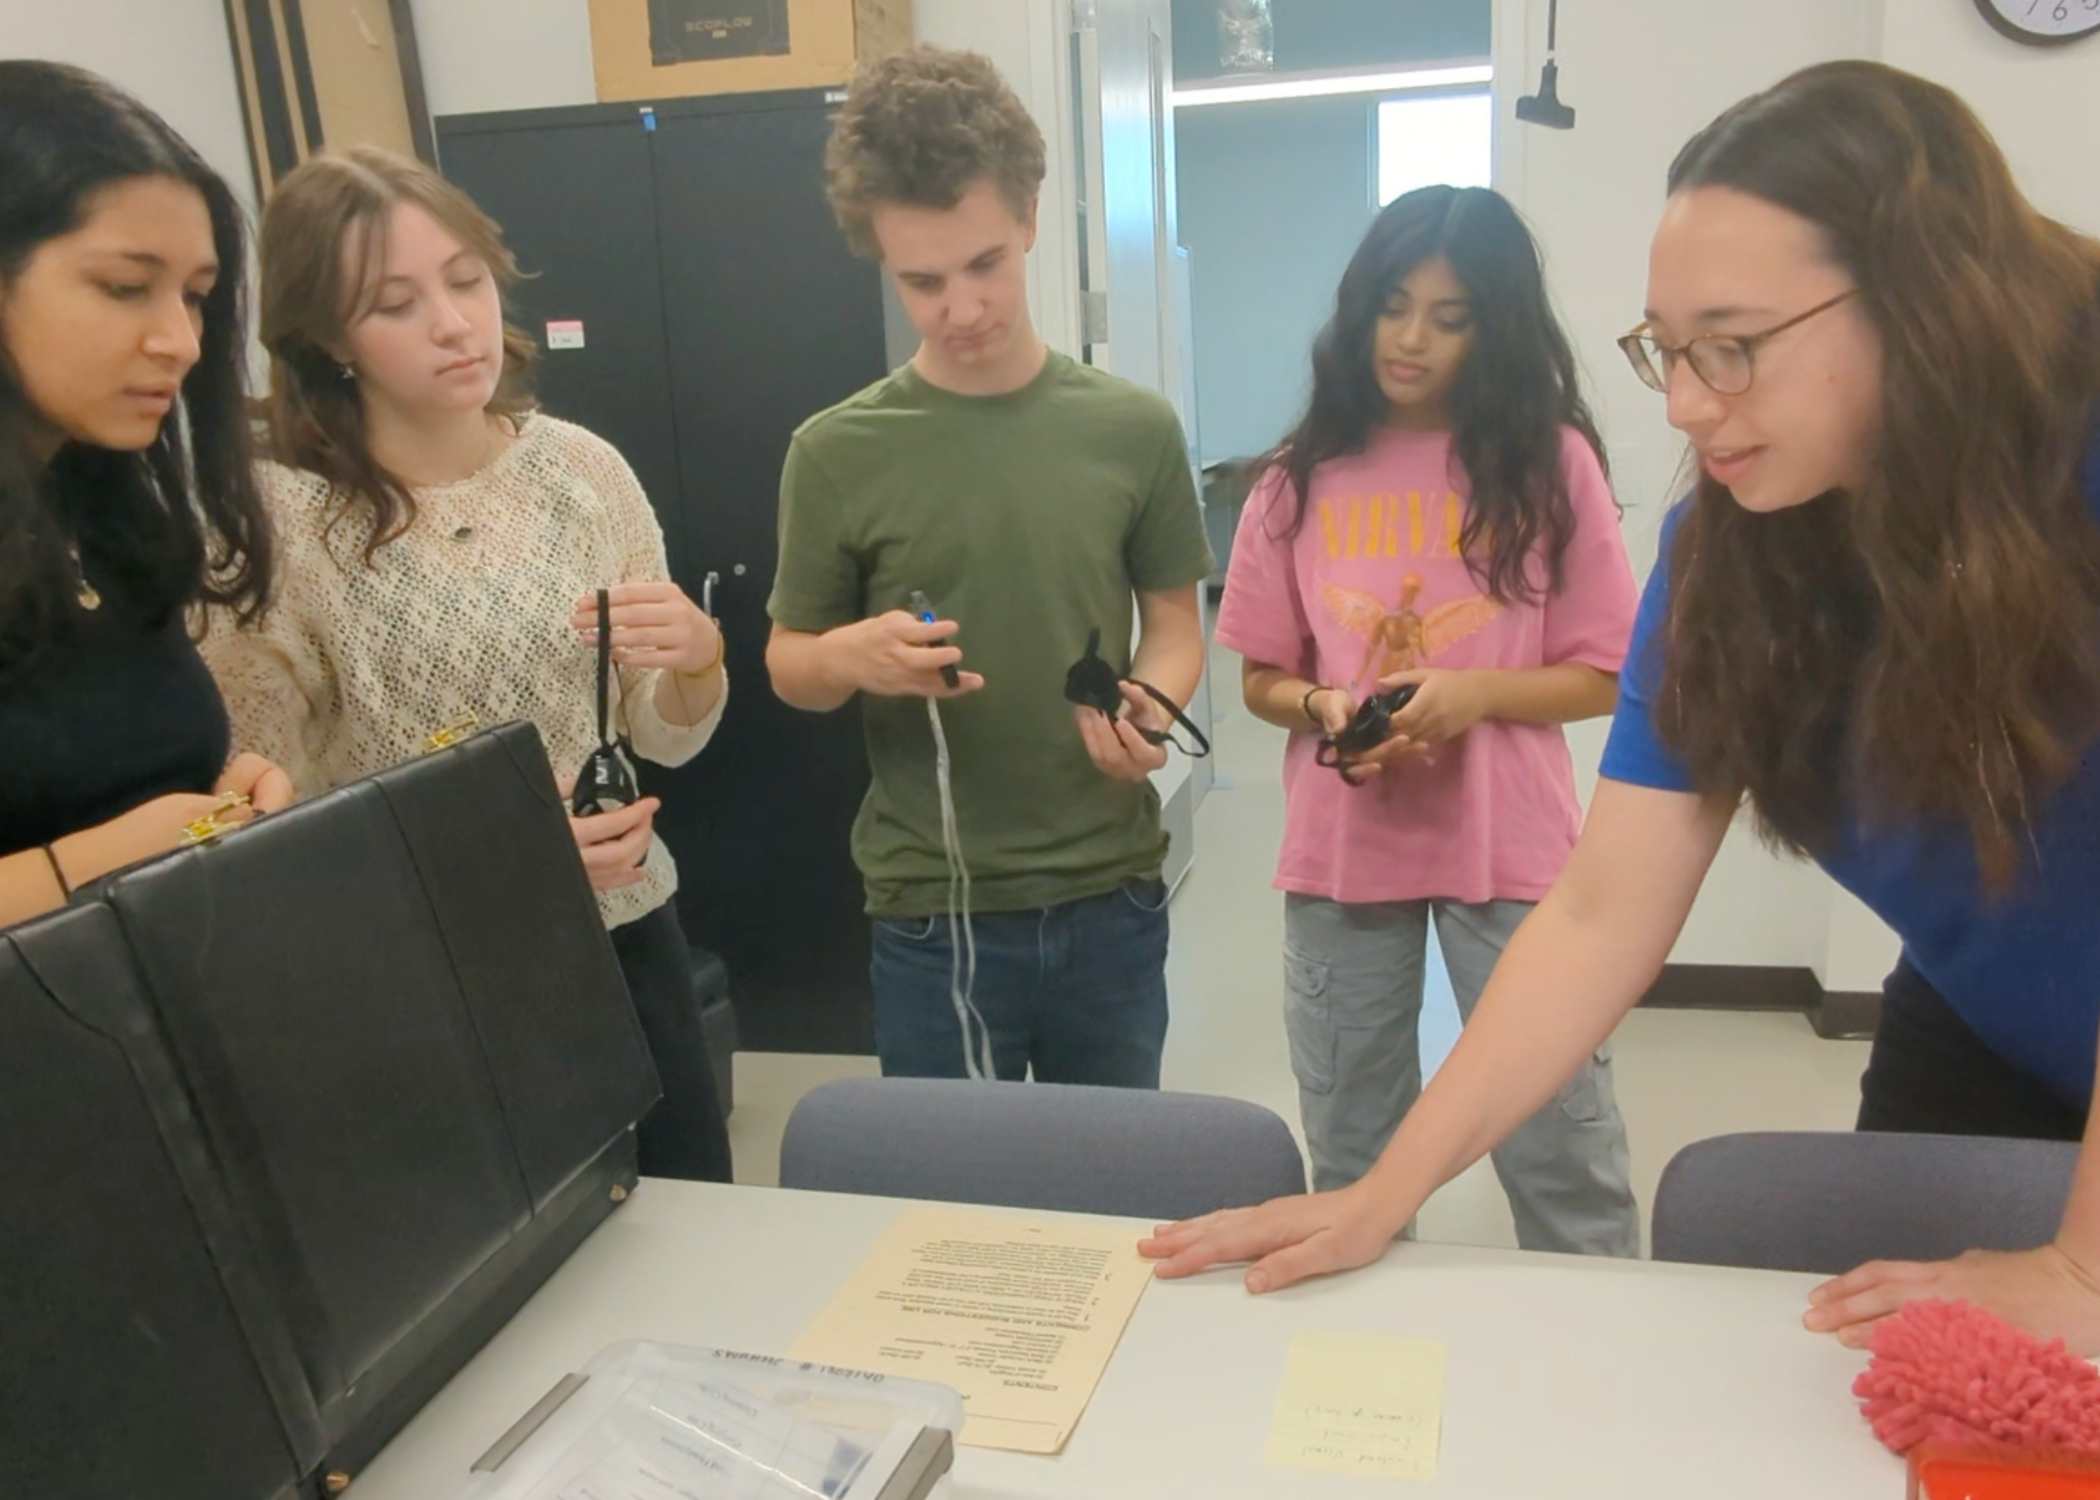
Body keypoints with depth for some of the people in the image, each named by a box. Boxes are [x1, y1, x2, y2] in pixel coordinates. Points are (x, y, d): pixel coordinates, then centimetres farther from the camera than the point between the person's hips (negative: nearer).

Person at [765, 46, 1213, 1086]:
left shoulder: (1133, 428, -3)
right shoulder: (837, 452, -7)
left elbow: (1173, 623, 5)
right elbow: (788, 665, 2)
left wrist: (1149, 711, -16)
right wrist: (851, 656, -20)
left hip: (1110, 897, 2)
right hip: (933, 912, -1)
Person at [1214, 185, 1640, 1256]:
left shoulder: (1549, 461, -4)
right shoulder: (1304, 476, 1)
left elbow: (1606, 675, -2)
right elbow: (1262, 678, 7)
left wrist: (1475, 693, -19)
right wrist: (1323, 707, -14)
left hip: (1511, 851, -2)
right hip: (1342, 852, 2)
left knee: (1561, 1153, 6)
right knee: (1349, 1159, 17)